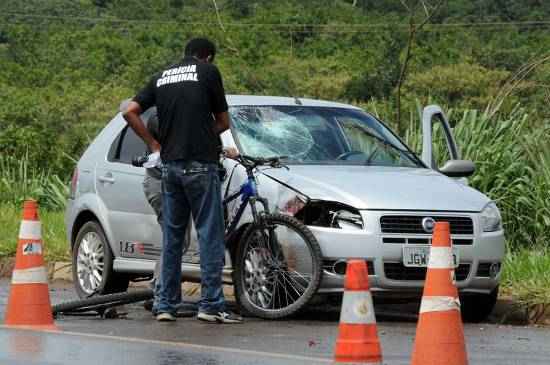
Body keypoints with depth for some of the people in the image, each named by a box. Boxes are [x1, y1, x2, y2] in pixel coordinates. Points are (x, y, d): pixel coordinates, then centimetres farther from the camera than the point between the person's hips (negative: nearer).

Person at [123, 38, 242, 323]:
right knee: (210, 235, -2)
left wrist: (153, 143, 14)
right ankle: (211, 305, -5)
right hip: (200, 164, -5)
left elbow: (129, 112, 8)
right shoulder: (208, 72, 1)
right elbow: (223, 122, 6)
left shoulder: (161, 78, 15)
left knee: (171, 236, 11)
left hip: (169, 164, 5)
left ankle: (165, 305, 11)